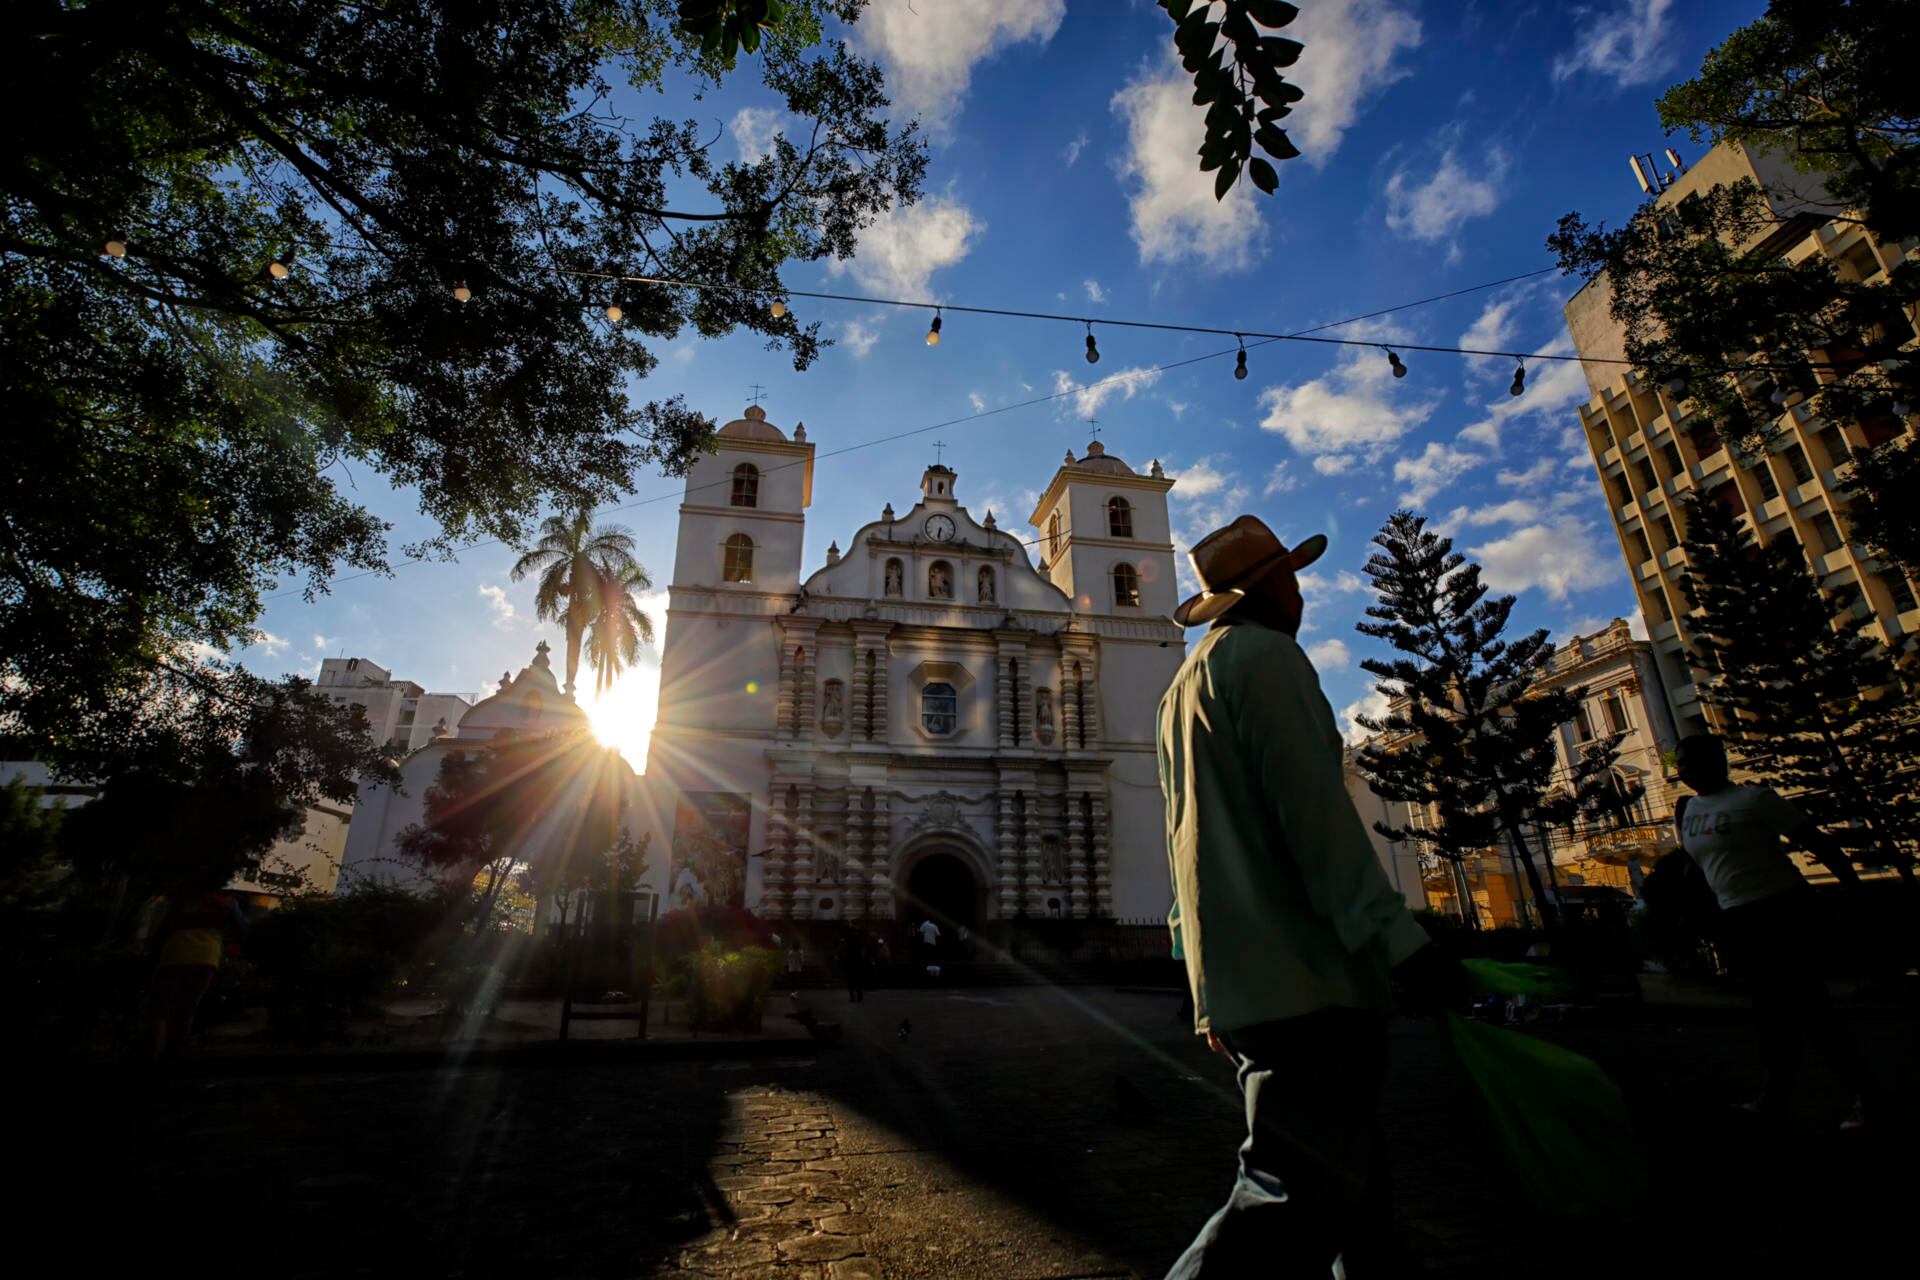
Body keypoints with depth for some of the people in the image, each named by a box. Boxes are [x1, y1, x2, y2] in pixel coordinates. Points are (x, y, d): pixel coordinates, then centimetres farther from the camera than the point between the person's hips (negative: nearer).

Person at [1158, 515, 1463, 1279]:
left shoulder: (1182, 688, 22)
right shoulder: (1265, 654, -5)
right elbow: (1313, 808, -17)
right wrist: (1398, 937, -16)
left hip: (1238, 980, 9)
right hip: (1301, 973, -9)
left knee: (1349, 1172, 18)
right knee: (1301, 1193, -10)